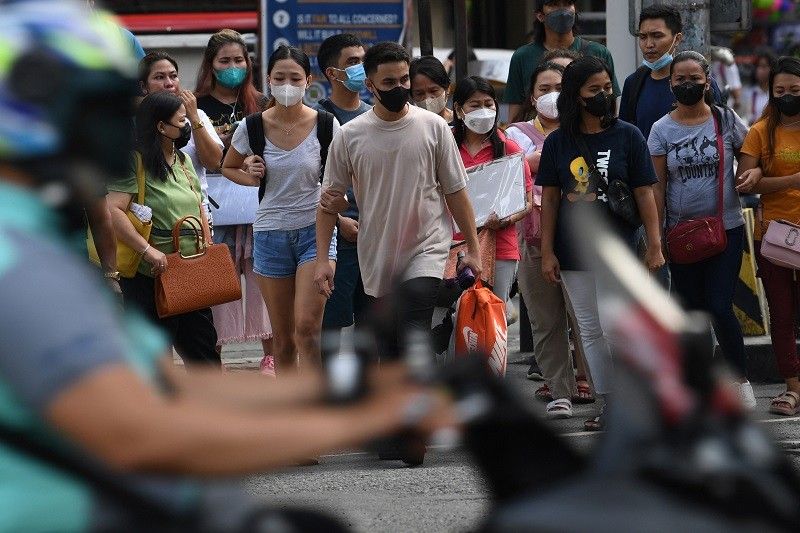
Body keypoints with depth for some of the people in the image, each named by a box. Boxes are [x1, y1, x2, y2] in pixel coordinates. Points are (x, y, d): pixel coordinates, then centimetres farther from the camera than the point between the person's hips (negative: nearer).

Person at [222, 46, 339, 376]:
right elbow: (228, 167, 17)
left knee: (306, 327, -18)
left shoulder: (325, 125, -5)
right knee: (282, 340, 8)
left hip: (315, 230, -3)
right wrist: (251, 178, -4)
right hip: (270, 234, 3)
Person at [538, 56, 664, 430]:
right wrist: (547, 252, 4)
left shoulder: (628, 136, -1)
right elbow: (549, 198, 8)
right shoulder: (558, 142, 5)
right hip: (572, 252, 3)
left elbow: (644, 193, 0)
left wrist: (654, 245, -3)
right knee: (590, 332, 7)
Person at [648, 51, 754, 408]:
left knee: (720, 308, -11)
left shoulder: (727, 121, 0)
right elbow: (657, 187, 1)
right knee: (692, 311, 6)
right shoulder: (662, 130, 2)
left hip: (725, 228, -2)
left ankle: (741, 379, 4)